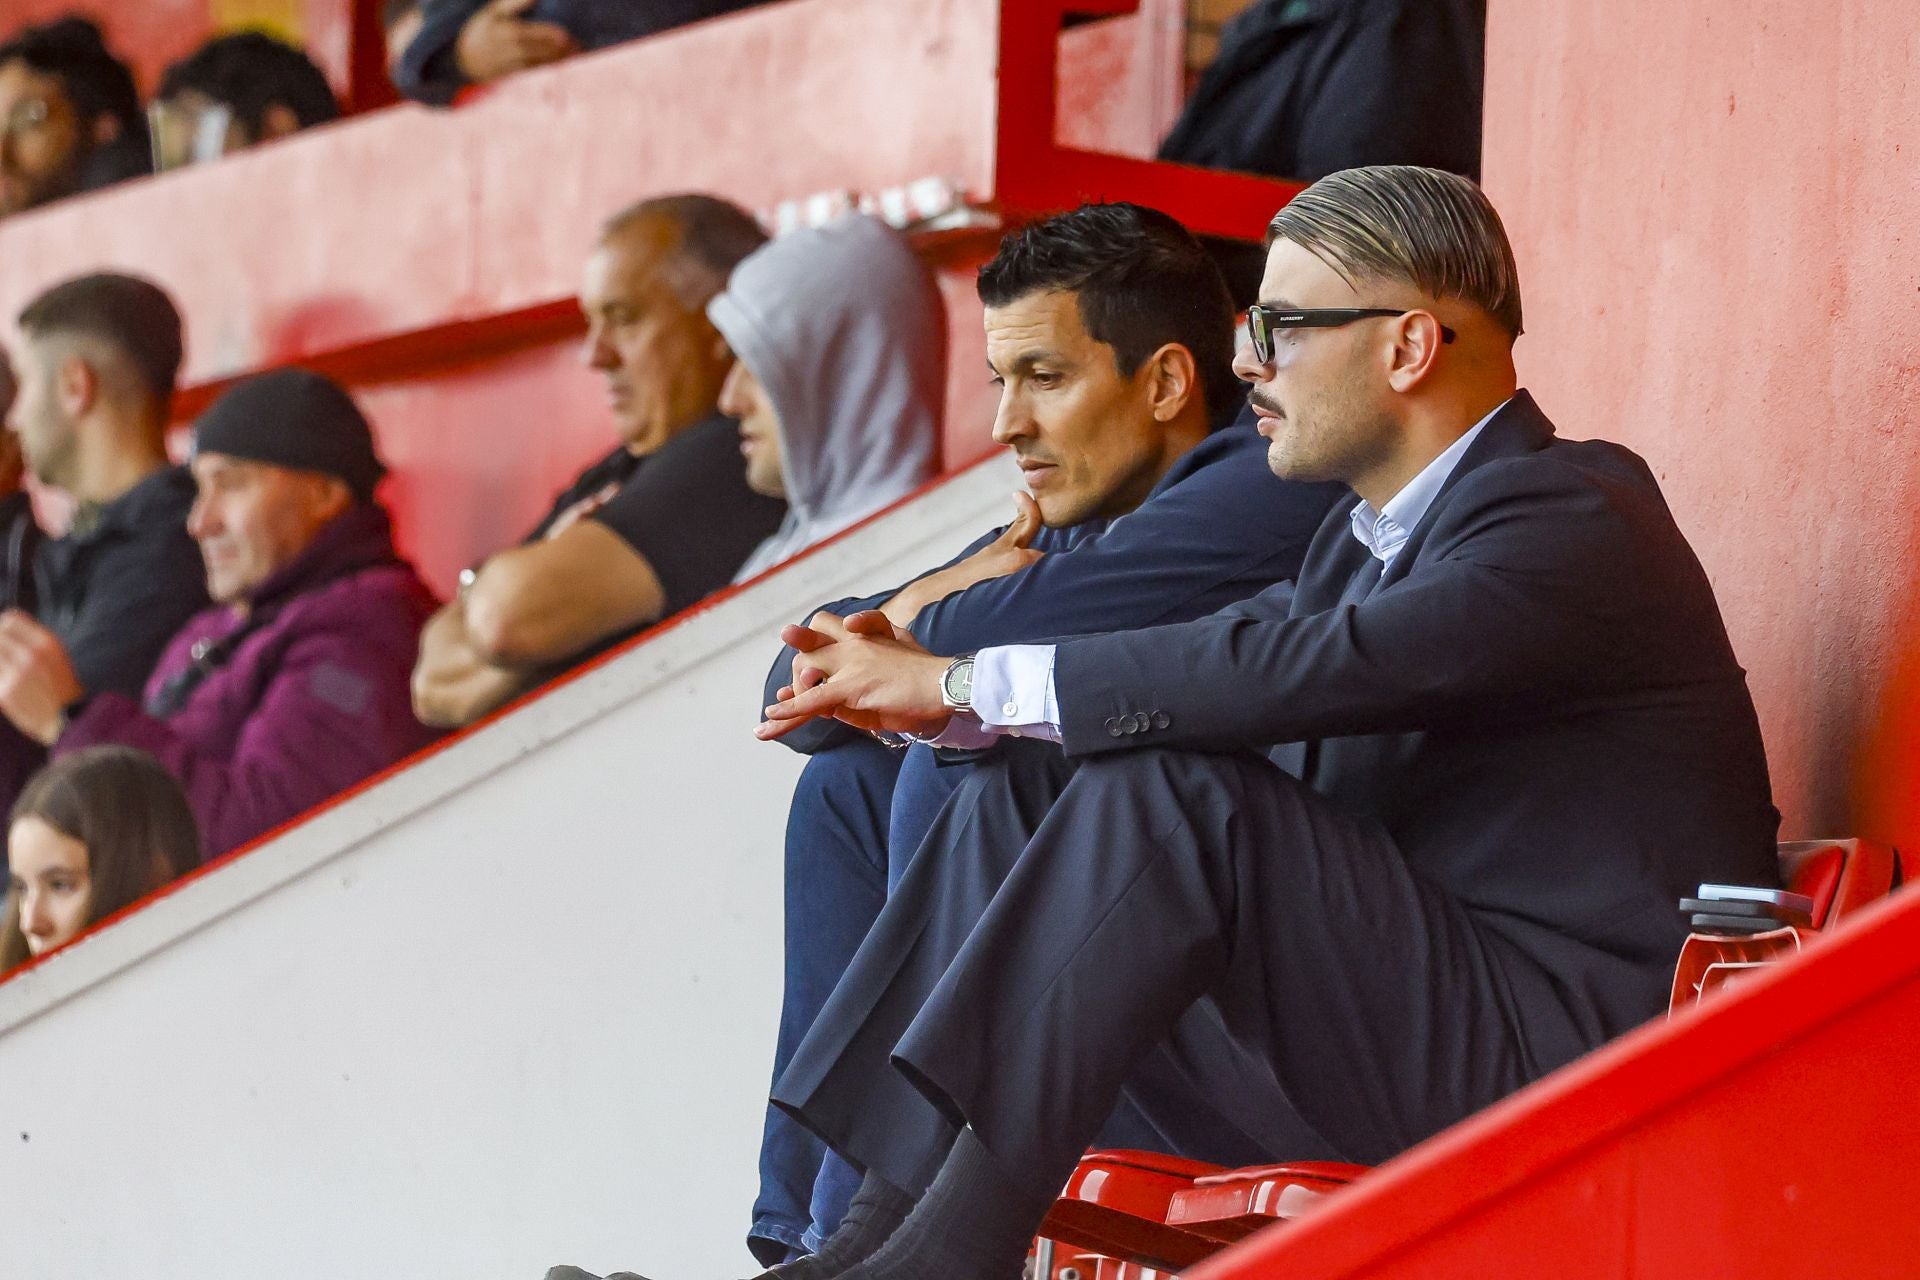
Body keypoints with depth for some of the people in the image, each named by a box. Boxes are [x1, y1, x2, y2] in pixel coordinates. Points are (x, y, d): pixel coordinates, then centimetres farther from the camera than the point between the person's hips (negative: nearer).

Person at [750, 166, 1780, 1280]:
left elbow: (1295, 669, -28)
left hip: (1557, 1048, -9)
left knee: (1173, 792, -25)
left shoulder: (1572, 523, -15)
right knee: (1024, 790, 1)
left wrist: (968, 681, -22)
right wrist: (936, 698, -6)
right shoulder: (1369, 531, 17)